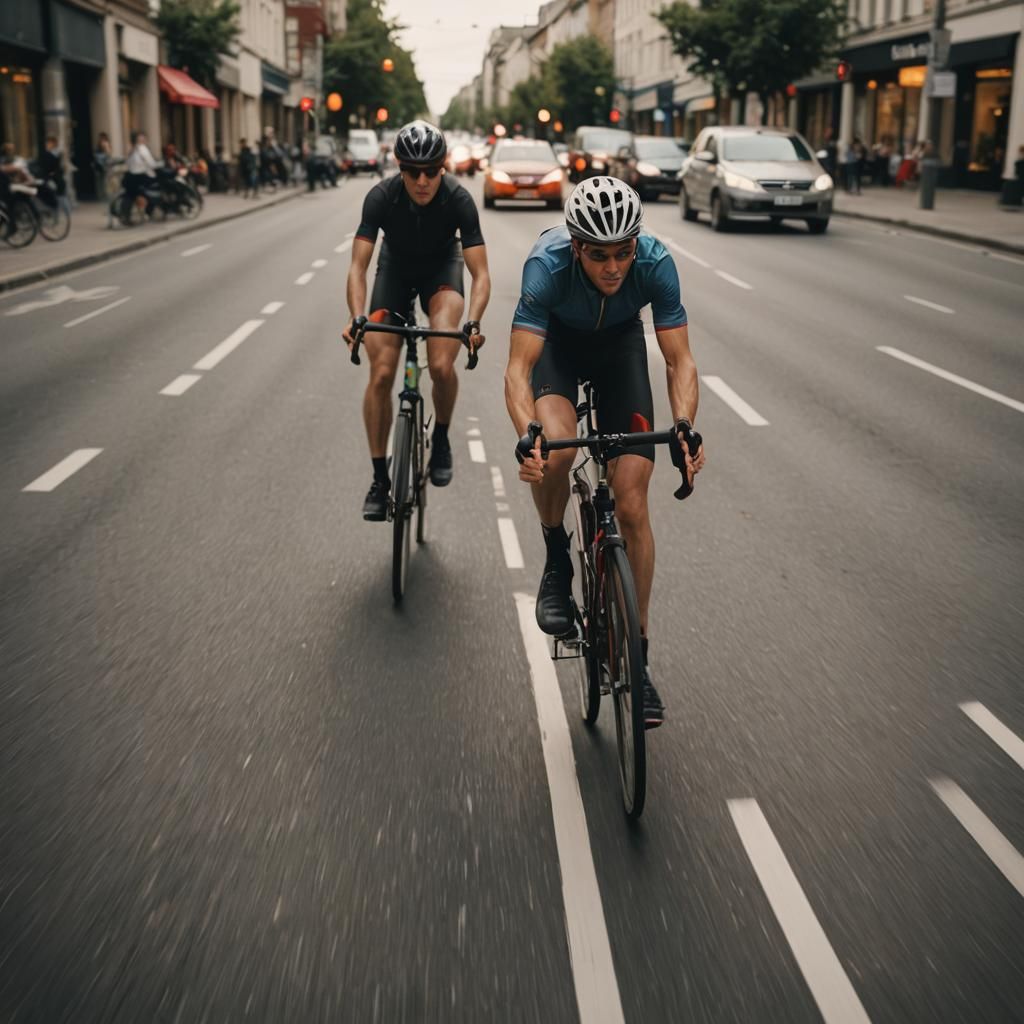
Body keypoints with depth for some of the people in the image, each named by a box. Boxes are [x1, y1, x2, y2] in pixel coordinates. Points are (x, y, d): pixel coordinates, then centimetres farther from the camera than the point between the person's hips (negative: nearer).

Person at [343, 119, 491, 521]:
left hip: (442, 266, -1)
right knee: (381, 374, -10)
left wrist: (473, 323, -46)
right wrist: (356, 319, -45)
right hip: (396, 266, 1)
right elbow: (358, 266, -28)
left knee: (442, 366, -27)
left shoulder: (458, 199, -28)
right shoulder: (381, 196, -27)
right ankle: (380, 479, 2)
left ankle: (440, 438, 3)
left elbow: (480, 273, -29)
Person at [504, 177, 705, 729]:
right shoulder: (548, 264, -35)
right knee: (556, 449, -35)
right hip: (558, 340, -1)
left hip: (620, 342, 1)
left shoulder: (655, 263, -31)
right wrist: (527, 438, -56)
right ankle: (557, 561, -4)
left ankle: (636, 654, 3)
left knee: (632, 503, -9)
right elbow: (518, 369, -39)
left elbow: (680, 360, -28)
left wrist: (684, 426, -46)